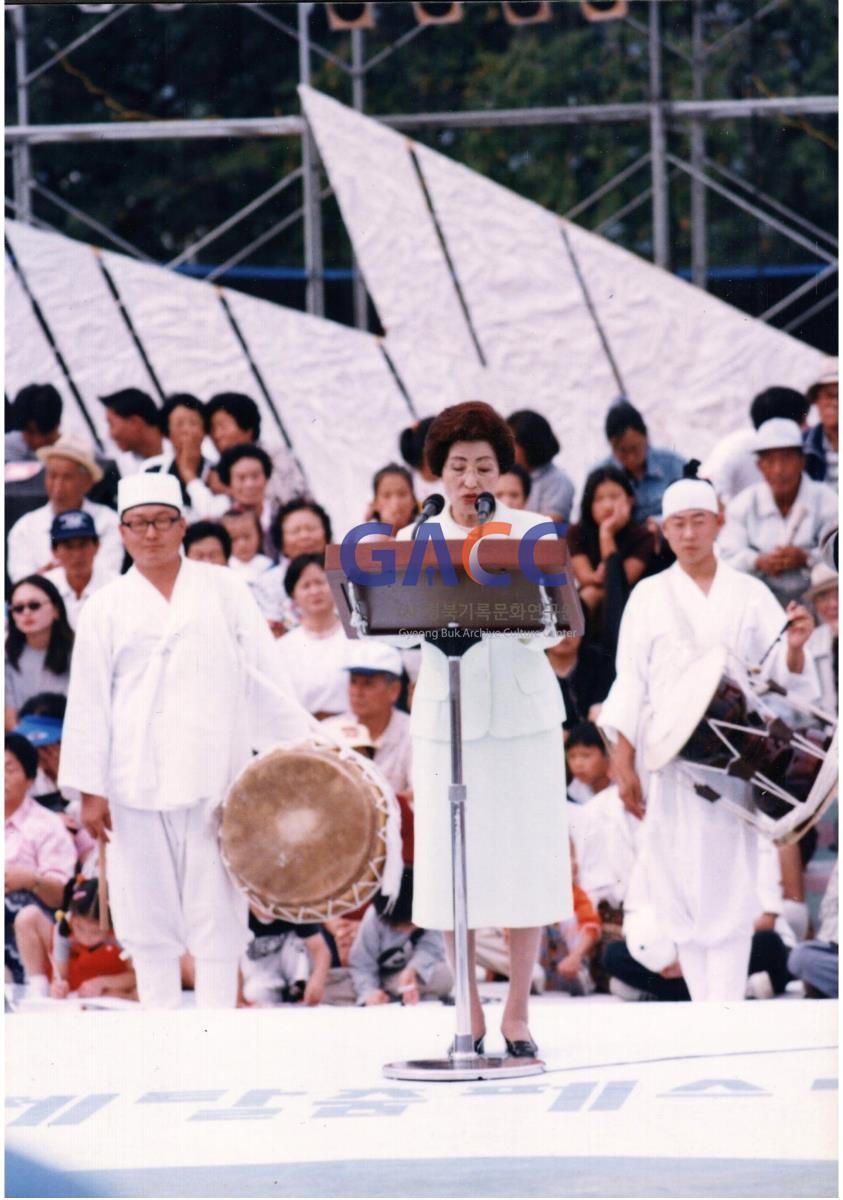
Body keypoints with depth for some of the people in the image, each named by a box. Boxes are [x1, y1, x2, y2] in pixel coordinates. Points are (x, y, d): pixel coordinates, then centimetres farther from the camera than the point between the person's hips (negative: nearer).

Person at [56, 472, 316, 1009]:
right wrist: (90, 789, -1)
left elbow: (264, 676, 8)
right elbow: (90, 702, 5)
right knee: (149, 910, 2)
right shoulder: (107, 608, 8)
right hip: (139, 780, 0)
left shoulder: (224, 590, 10)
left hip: (213, 777, 0)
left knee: (216, 911, -3)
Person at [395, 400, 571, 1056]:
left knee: (525, 861, 0)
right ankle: (470, 1014, 12)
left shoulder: (533, 534, 3)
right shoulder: (416, 540, 6)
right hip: (446, 716, 1)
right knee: (454, 864, 1)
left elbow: (553, 627, -6)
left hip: (522, 713, -1)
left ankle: (517, 1012, 10)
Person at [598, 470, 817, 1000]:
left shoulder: (750, 594, 8)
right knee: (682, 887, -1)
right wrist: (624, 764, -2)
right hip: (672, 760, 0)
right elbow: (630, 684, 4)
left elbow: (782, 674, 6)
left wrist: (795, 648, -16)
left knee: (731, 886, -7)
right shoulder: (650, 596, 7)